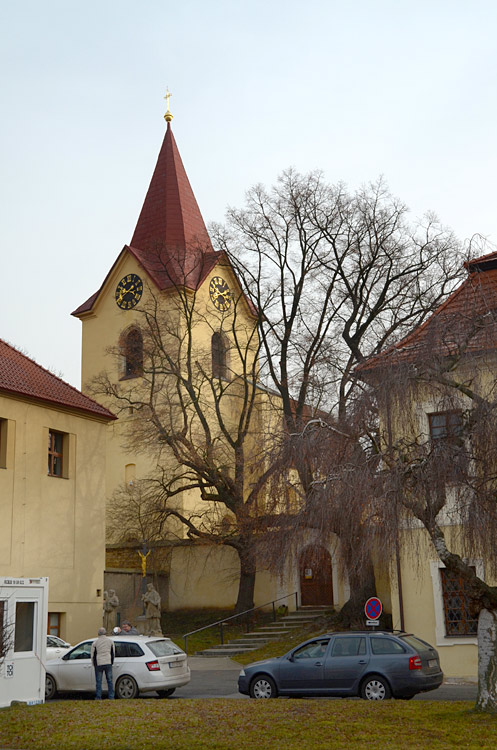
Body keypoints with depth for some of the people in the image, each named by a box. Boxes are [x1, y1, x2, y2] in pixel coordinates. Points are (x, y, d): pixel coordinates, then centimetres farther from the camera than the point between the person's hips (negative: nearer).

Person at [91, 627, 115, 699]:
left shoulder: (95, 643, 0)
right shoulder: (110, 641, 7)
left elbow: (92, 655, 3)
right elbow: (113, 653, 12)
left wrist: (94, 664, 15)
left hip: (99, 664, -1)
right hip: (108, 663, 2)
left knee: (98, 681, 5)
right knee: (110, 681, 6)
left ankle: (98, 697, 4)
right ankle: (111, 697, 5)